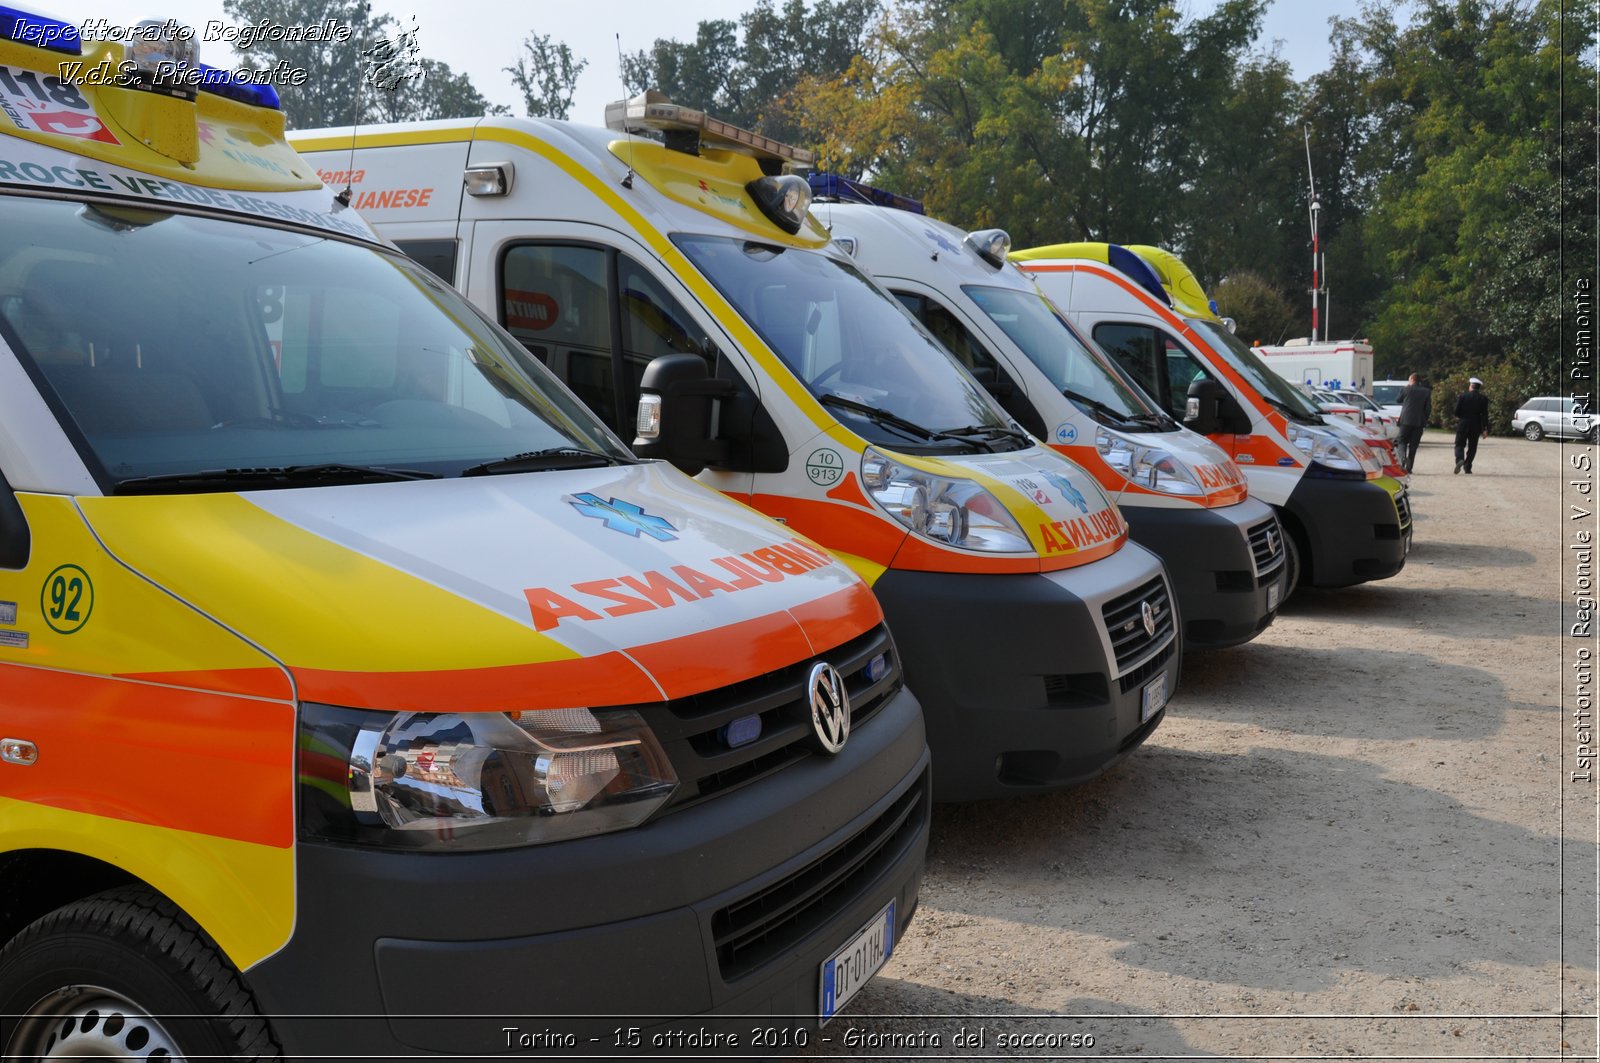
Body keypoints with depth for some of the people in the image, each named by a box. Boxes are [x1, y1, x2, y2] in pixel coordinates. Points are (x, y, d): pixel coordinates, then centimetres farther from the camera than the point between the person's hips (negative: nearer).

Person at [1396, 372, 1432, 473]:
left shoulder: (1405, 389, -3)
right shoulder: (1426, 392, 4)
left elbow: (1398, 400, 14)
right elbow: (1428, 408, 2)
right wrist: (1424, 419, 12)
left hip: (1406, 420, -2)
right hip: (1419, 422, 2)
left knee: (1402, 441, 9)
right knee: (1413, 445, 5)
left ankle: (1403, 457, -20)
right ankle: (1409, 467, 2)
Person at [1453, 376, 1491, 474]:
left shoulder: (1463, 396, -5)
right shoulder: (1483, 398, -2)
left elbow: (1457, 411, -7)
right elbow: (1485, 414, -6)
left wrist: (1458, 418, 15)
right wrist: (1485, 429, -4)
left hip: (1463, 424, -1)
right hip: (1476, 426, 1)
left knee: (1460, 444, 3)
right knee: (1472, 447, 11)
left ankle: (1459, 459, -26)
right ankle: (1467, 467, 11)